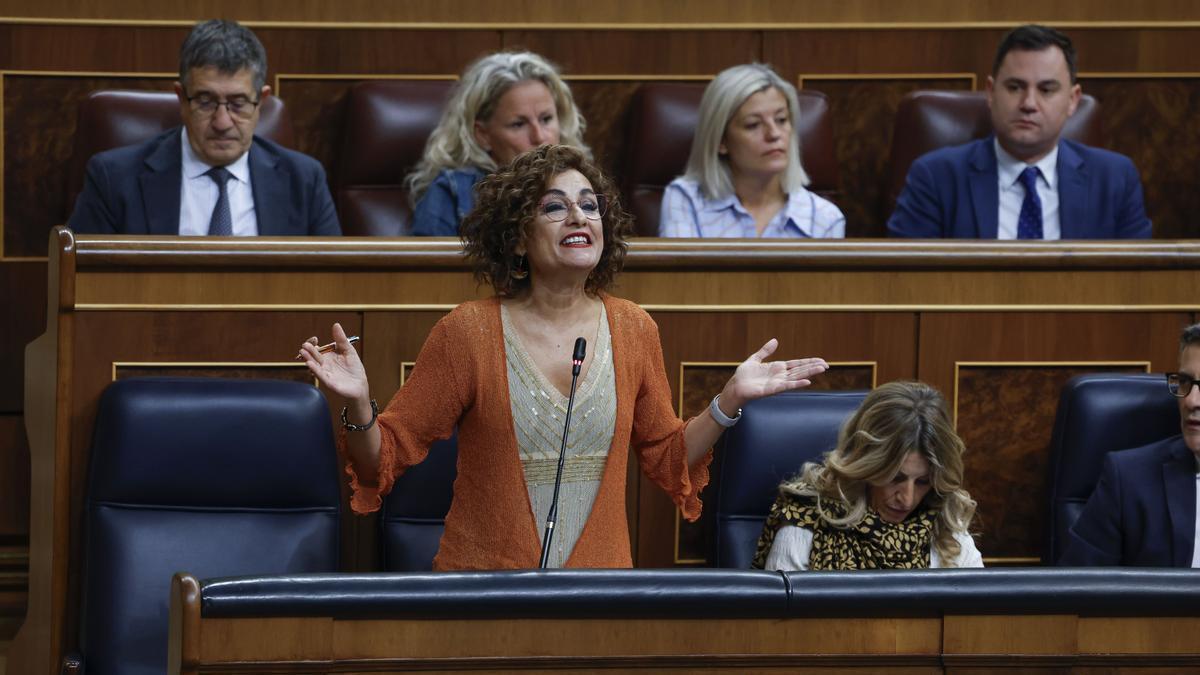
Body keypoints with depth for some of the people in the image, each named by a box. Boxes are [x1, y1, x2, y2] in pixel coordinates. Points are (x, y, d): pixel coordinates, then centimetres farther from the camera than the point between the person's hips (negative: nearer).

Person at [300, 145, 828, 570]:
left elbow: (667, 459, 14)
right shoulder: (468, 330, -6)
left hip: (601, 585, 3)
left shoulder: (633, 330, 4)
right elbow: (389, 455, -4)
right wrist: (358, 406, -23)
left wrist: (730, 400, 2)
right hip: (482, 576, -3)